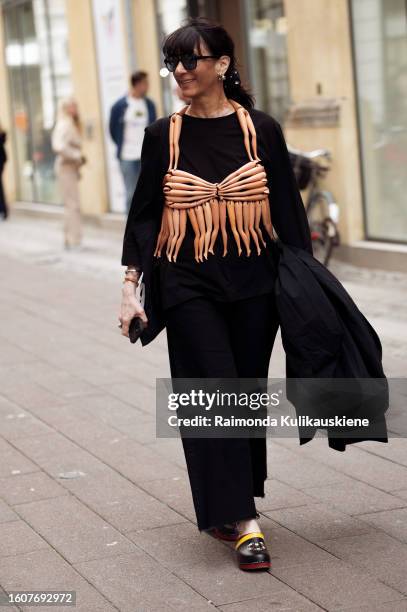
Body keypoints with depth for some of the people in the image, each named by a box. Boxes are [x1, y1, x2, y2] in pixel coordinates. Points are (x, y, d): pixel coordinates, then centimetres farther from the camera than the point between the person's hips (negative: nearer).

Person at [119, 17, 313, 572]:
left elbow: (288, 211, 3)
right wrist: (131, 286, -3)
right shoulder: (163, 135, 1)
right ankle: (243, 521, -5)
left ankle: (223, 506, 26)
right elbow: (144, 213, 3)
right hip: (188, 285, -1)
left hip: (252, 283, 1)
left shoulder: (261, 130, -1)